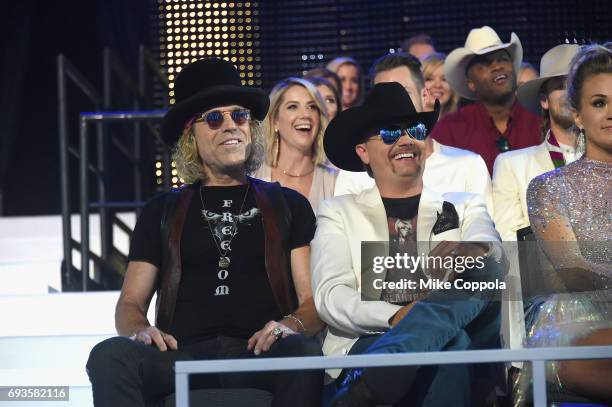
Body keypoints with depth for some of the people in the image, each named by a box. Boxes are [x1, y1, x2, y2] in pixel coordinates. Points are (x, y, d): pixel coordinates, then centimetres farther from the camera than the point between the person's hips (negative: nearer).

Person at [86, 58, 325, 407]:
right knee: (110, 356, -31)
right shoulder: (162, 212, 23)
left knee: (304, 352, -37)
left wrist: (291, 325, -14)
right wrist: (140, 330, -7)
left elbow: (315, 299, 11)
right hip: (182, 357, 1)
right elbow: (130, 303, 19)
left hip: (260, 353, -1)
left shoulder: (289, 206, 20)